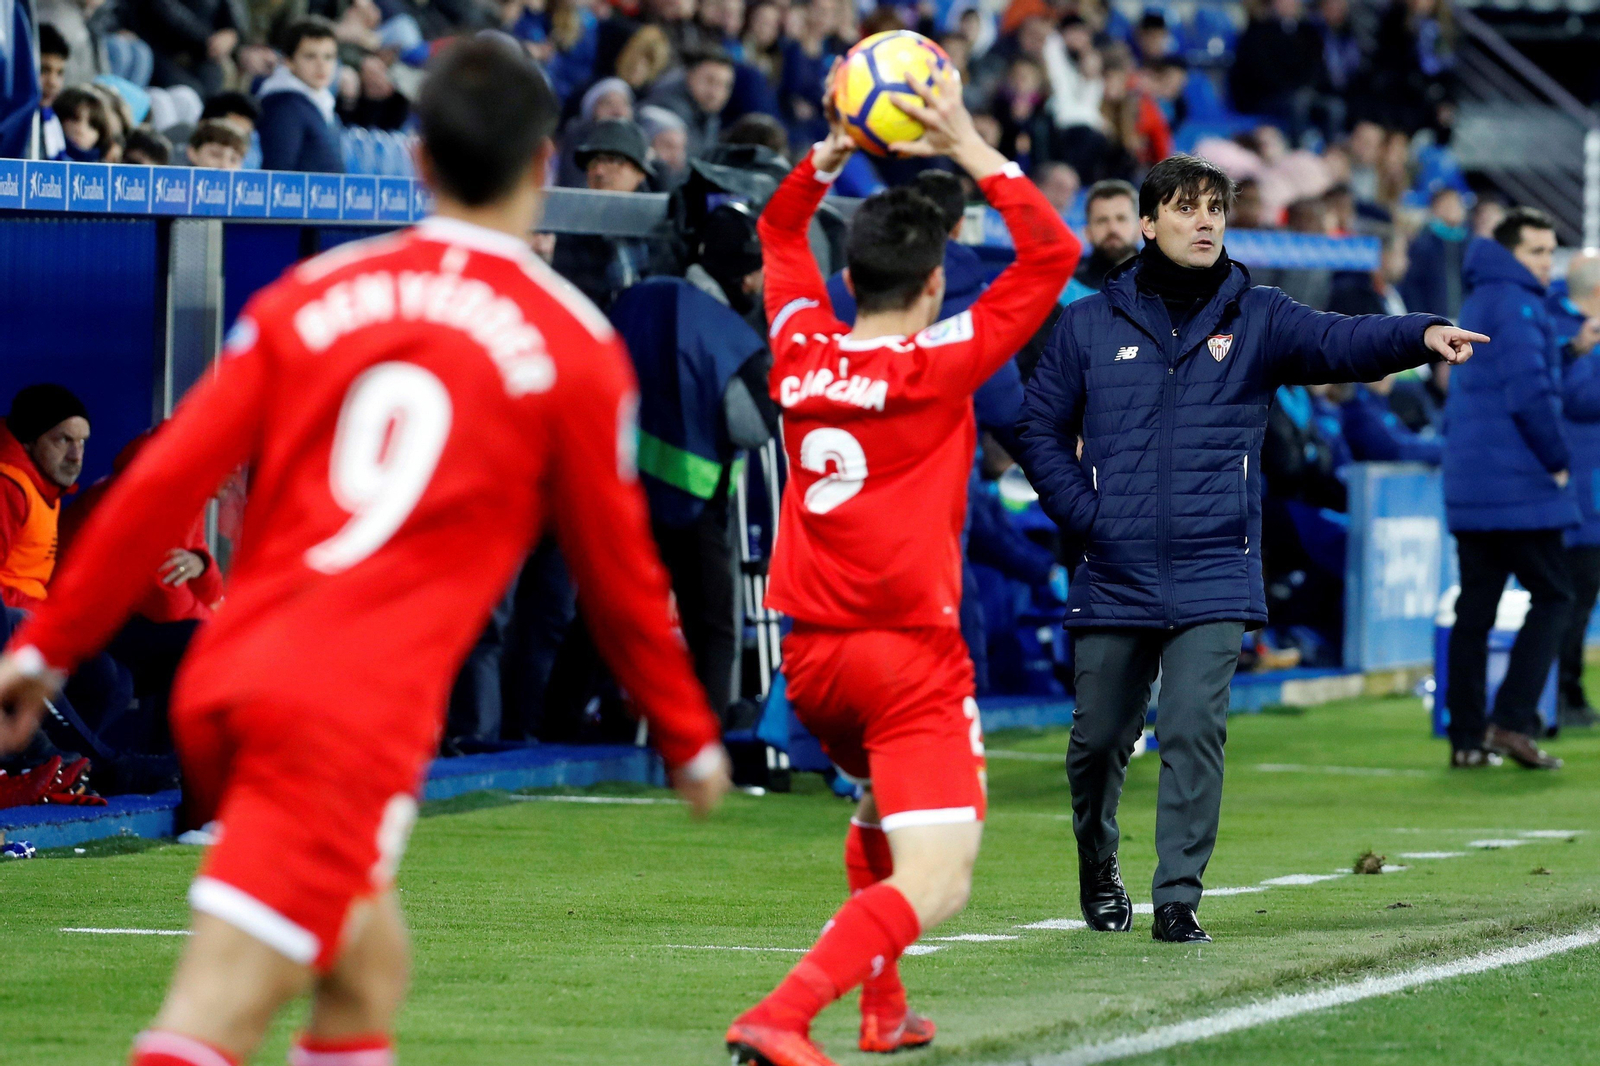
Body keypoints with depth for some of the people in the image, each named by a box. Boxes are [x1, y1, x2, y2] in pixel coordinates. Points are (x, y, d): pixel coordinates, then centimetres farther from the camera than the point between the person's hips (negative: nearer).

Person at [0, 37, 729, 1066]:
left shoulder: (312, 296, 11)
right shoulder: (572, 345, 2)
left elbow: (163, 483, 6)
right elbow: (618, 573, 10)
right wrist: (691, 739, 24)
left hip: (224, 682, 5)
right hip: (358, 719, -5)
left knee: (367, 963, 25)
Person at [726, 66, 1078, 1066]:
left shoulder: (801, 351, 3)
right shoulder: (940, 365, -10)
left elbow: (782, 230, 23)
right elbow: (1052, 253, -7)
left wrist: (833, 150, 13)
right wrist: (968, 144, -7)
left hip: (809, 653, 7)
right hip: (911, 657, -7)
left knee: (884, 807, 35)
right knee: (935, 884, -11)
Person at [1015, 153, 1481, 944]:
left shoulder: (1255, 319, 2)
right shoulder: (1090, 326, 4)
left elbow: (1340, 343, -16)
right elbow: (1042, 430, 9)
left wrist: (1421, 336, -35)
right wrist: (1085, 515, -5)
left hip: (1213, 578, -1)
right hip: (1113, 576, 1)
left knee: (1195, 734, -12)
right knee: (1100, 737, 12)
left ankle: (1178, 899, -4)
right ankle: (1098, 867, 37)